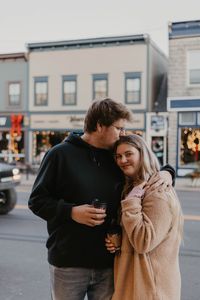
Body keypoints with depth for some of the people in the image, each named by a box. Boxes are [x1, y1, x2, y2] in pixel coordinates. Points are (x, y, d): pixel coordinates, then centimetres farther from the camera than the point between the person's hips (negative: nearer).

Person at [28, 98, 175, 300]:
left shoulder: (116, 158, 6)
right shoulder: (61, 154, -6)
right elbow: (36, 200, -5)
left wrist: (166, 172, -3)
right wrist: (72, 212, -20)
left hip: (108, 264, 4)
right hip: (68, 264, -3)